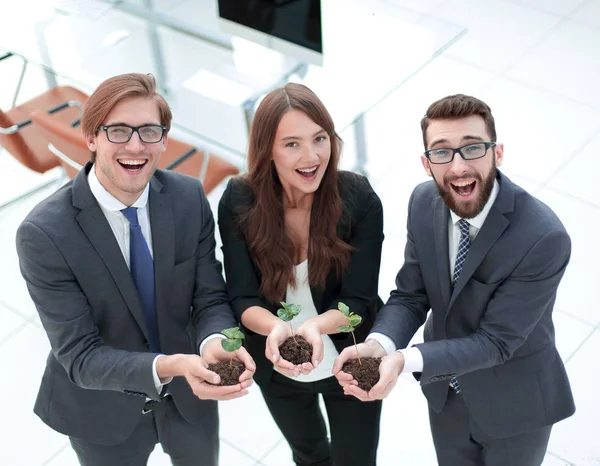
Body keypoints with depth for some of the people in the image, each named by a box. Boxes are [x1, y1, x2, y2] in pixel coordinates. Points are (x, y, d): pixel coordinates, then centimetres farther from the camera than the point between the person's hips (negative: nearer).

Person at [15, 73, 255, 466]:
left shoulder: (190, 198, -14)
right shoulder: (44, 233, -26)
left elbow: (211, 299, -11)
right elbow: (80, 356, -26)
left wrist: (214, 343, -34)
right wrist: (167, 367, -43)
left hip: (190, 393, 3)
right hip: (103, 410, -3)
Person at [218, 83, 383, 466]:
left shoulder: (360, 200, -24)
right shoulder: (238, 203, -20)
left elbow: (359, 300, -22)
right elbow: (243, 299, -19)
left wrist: (315, 326, -43)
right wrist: (275, 328, -42)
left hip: (349, 365, -2)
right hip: (276, 368, 2)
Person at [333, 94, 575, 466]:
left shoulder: (545, 238, -33)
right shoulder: (424, 203, -15)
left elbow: (495, 340, -28)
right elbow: (410, 296, -9)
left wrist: (404, 360, -40)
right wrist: (379, 344, -30)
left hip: (514, 404, -4)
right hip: (446, 389, 4)